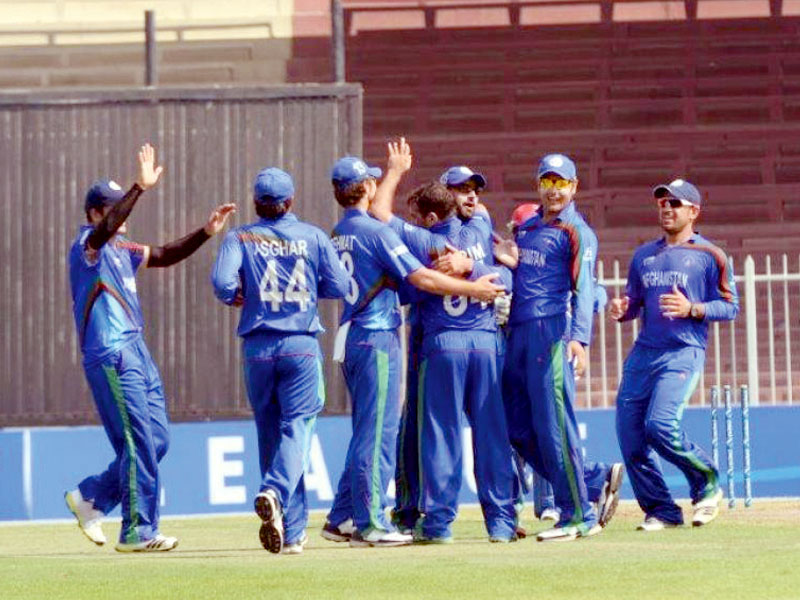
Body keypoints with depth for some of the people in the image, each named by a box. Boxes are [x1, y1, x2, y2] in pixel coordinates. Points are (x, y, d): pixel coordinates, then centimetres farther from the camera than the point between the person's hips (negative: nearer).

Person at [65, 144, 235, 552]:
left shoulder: (121, 250, 18)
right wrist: (140, 187, -39)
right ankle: (138, 532, -3)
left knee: (156, 440, 11)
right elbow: (106, 226, -29)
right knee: (140, 443, -9)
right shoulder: (87, 245, -8)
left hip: (137, 352, 9)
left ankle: (91, 496, 23)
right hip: (110, 357, -9)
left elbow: (163, 256, 20)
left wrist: (205, 233, 7)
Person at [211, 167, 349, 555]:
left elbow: (222, 281, -13)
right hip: (303, 346, -1)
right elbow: (339, 286, 1)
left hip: (258, 347, 1)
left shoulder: (240, 238, 2)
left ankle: (293, 529, 15)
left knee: (270, 431, 11)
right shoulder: (313, 237, 3)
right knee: (297, 425, -5)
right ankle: (275, 491, -34)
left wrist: (235, 297, 8)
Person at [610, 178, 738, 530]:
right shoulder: (644, 255, 18)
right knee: (629, 432, -3)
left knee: (660, 425, -21)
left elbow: (730, 307, -1)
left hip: (684, 353, -6)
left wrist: (691, 309, -16)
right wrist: (621, 310, -1)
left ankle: (706, 482, 5)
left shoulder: (709, 256, 1)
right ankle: (661, 510, 9)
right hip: (643, 353, 6)